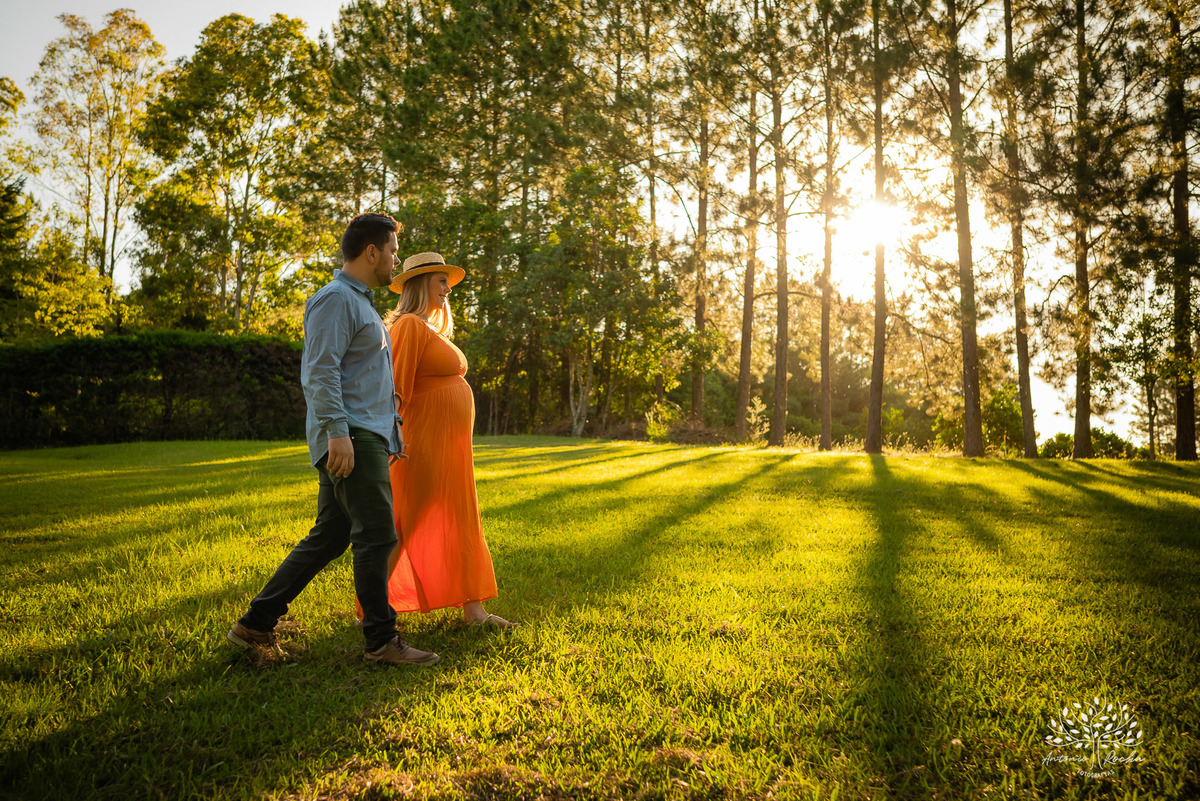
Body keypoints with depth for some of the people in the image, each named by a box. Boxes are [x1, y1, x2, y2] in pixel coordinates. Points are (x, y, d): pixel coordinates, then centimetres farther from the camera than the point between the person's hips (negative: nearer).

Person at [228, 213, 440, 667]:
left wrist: (392, 422, 27)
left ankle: (256, 624, 18)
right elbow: (321, 371, -18)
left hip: (367, 434, 10)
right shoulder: (336, 298, -8)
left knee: (328, 537, 10)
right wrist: (338, 430, -25)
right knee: (377, 534, -8)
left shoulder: (359, 302, 25)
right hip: (350, 436, -10)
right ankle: (381, 641, 0)